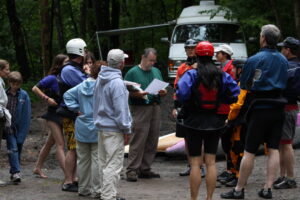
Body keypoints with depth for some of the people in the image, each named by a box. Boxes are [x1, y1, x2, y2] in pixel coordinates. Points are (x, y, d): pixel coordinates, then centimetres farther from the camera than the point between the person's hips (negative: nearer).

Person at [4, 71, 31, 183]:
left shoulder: (24, 95, -1)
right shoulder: (4, 94, -2)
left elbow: (26, 114, 0)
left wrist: (23, 131, -5)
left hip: (19, 127, 1)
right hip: (9, 127, -1)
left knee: (18, 149, 8)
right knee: (13, 148, -14)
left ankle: (14, 172, 21)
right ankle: (16, 172, -18)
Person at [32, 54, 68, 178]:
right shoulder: (52, 78, -9)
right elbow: (35, 88, -7)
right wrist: (47, 99, -16)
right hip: (54, 115, -7)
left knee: (50, 143, 17)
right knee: (60, 144, -11)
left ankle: (38, 168, 30)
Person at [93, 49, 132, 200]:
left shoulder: (100, 79, 11)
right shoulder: (117, 82, -19)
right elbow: (120, 109, -19)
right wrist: (126, 130, -12)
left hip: (101, 126, 10)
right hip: (114, 130, -10)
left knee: (104, 163, 16)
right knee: (113, 165, -7)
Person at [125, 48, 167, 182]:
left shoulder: (156, 72, 18)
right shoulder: (133, 72, 0)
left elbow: (163, 90, 21)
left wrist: (163, 92, -2)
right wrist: (137, 94, -23)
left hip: (155, 108, 6)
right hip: (140, 109, -6)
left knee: (152, 141, 6)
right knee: (138, 140, -9)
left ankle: (145, 169, 14)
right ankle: (132, 170, -7)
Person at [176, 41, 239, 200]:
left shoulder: (191, 74, -13)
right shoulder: (222, 75, -2)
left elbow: (181, 94, -25)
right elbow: (234, 94, -4)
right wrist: (219, 99, 9)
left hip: (194, 121, -3)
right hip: (215, 122, 3)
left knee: (195, 162, 2)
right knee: (211, 162, 8)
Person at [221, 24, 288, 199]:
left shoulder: (254, 60, -9)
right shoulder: (283, 60, 8)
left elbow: (244, 86, -4)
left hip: (260, 108, -5)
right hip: (278, 108, 5)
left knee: (249, 152, 0)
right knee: (273, 149, 7)